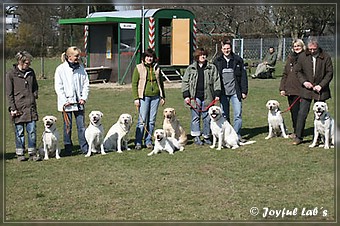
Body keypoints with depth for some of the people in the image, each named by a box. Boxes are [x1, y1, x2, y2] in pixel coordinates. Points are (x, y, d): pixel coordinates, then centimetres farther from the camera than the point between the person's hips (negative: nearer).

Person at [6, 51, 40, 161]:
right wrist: (12, 108, -8)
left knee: (32, 131, 1)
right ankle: (20, 153, 14)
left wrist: (35, 95, 6)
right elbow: (9, 93, -3)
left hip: (31, 107, 3)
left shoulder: (31, 72, 9)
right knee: (19, 132, 4)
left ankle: (32, 153, 9)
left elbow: (35, 87, 23)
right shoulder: (11, 74, -4)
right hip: (18, 108, -3)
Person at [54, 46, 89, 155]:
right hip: (66, 104, -3)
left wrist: (84, 98, -1)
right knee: (67, 126, 5)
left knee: (81, 126, 3)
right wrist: (64, 101, -11)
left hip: (79, 103, 3)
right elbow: (58, 87, -6)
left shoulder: (81, 68, 6)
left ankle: (85, 148, 8)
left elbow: (86, 83, 10)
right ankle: (68, 149, 13)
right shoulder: (61, 69, -5)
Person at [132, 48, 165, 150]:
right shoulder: (139, 68, 1)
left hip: (155, 97, 4)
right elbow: (134, 84, -1)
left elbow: (161, 83, 19)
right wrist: (136, 98, -8)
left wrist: (162, 96, 14)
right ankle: (138, 142, 2)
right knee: (142, 120, -6)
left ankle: (148, 141, 14)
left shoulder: (156, 68, 12)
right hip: (144, 97, -4)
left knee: (152, 120, 5)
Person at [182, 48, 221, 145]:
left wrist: (217, 94, 0)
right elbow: (185, 82, 7)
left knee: (207, 117, 4)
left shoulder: (212, 68, 8)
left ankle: (206, 137, 14)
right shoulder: (190, 68, 8)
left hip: (207, 96, 1)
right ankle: (196, 137, 5)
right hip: (195, 96, 0)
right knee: (195, 117, -1)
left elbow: (216, 81, 8)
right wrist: (186, 95, -1)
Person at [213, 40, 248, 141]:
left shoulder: (238, 60, 2)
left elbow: (243, 76, 3)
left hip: (235, 92, -1)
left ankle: (237, 135, 6)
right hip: (223, 93, 1)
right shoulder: (217, 62, 5)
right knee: (224, 116, 6)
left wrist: (244, 91, -1)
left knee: (238, 115, -3)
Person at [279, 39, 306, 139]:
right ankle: (295, 130, 19)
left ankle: (297, 132, 2)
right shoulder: (290, 58, 14)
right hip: (289, 89, 6)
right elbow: (285, 74, 15)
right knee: (292, 110, 10)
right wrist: (282, 88, 9)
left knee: (296, 111, -7)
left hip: (299, 89, -6)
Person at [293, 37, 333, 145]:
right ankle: (299, 137, 3)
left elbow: (329, 73, -2)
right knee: (302, 113, -4)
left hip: (320, 90, -1)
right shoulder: (302, 57, 1)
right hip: (306, 90, 1)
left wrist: (321, 85, -11)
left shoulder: (325, 57, -5)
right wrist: (304, 82, -6)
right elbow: (298, 71, 10)